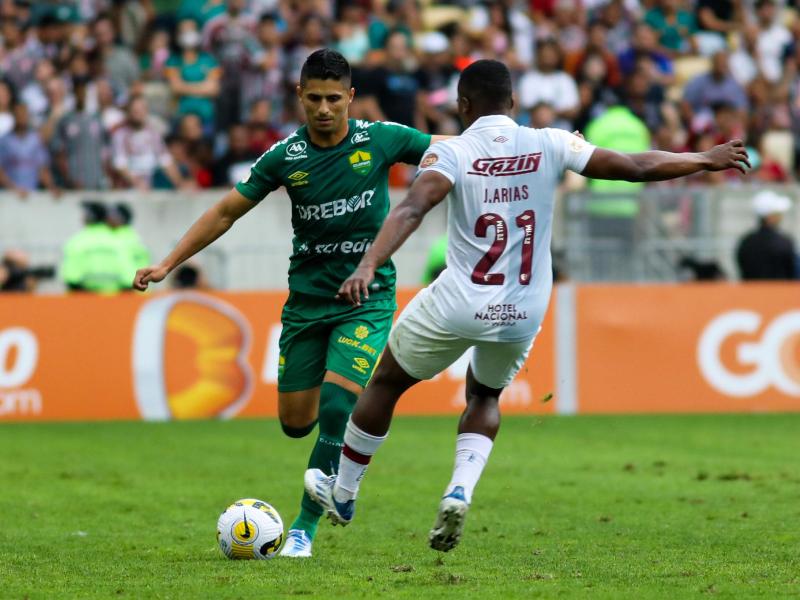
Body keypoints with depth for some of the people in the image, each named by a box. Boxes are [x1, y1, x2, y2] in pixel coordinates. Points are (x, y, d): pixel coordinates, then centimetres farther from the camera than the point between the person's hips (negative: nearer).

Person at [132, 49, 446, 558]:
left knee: (335, 410, -17)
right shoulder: (286, 156, -4)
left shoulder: (381, 139, -8)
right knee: (296, 422, 4)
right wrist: (168, 264, -1)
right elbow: (227, 212, 3)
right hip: (308, 297, 3)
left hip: (368, 296, -3)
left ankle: (305, 527, -5)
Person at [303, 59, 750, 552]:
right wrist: (708, 160, 12)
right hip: (524, 313, 3)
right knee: (485, 398, 29)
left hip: (458, 306, -3)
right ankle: (460, 491, 5)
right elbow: (637, 167, 0)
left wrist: (369, 265, -36)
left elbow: (412, 209, -26)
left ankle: (342, 493, 33)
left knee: (386, 383, 21)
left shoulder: (451, 153, -9)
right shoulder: (549, 146, -2)